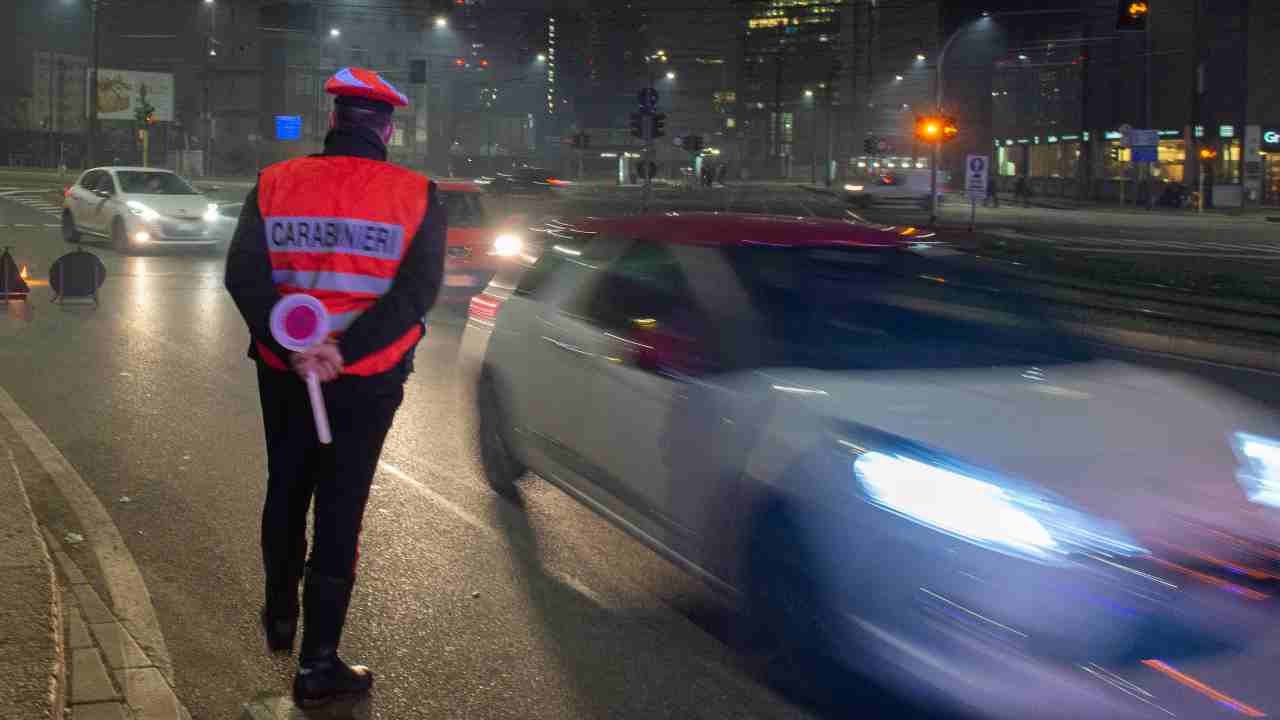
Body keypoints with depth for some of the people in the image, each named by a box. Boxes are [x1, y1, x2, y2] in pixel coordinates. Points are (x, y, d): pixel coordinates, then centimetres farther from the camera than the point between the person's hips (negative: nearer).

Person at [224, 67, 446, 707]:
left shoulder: (276, 184, -1)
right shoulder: (416, 197, -7)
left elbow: (243, 276, -11)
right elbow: (416, 291, -17)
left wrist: (292, 350, -18)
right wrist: (342, 351, -21)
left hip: (284, 373, 2)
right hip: (367, 381, -2)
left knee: (285, 493, 23)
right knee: (339, 511, 4)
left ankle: (281, 615, 40)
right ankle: (317, 664, 9)